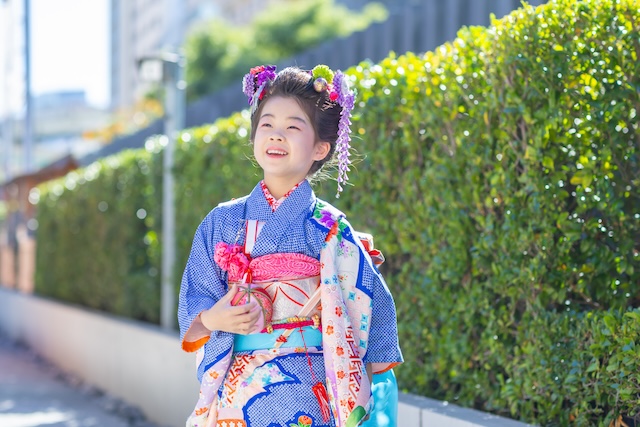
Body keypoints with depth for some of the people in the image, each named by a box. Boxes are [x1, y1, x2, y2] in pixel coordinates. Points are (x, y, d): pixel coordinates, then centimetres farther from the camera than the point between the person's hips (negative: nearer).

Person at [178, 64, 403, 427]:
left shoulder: (329, 229, -1)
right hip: (236, 393, 2)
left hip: (304, 394, -2)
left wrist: (379, 397, -2)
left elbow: (373, 308, 1)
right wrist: (212, 319, -16)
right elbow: (192, 309, 7)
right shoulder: (222, 222, 6)